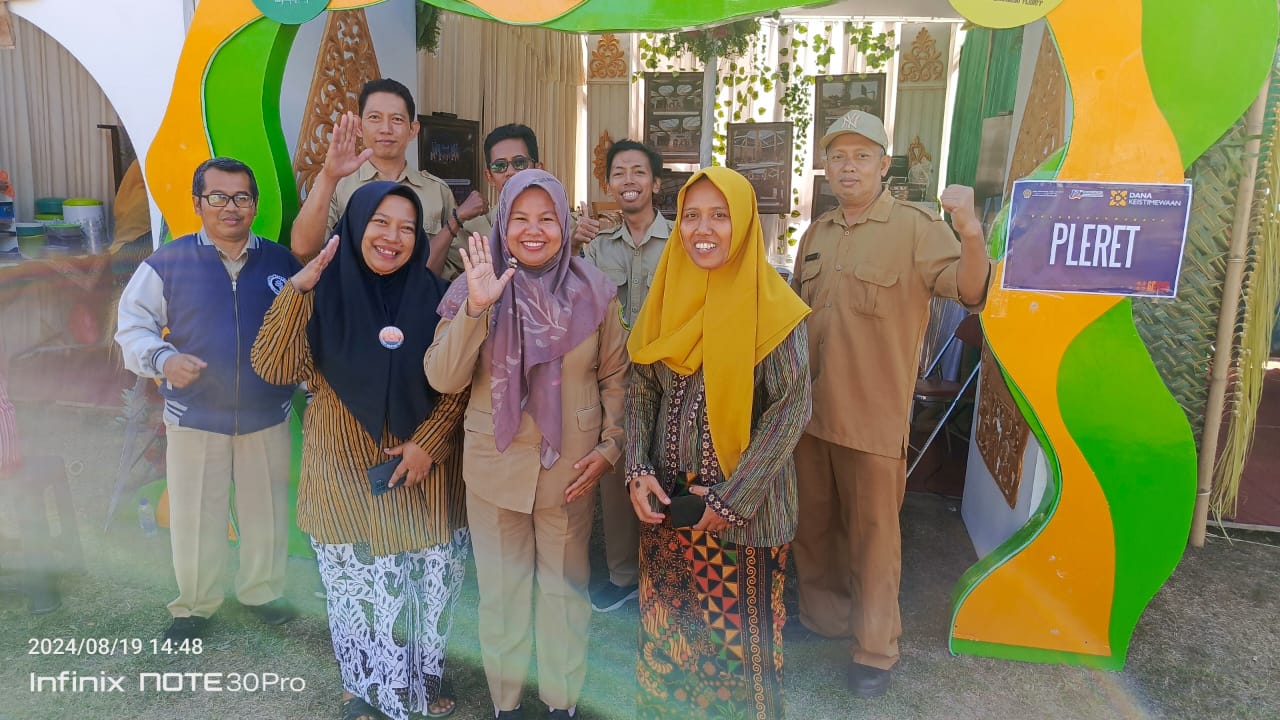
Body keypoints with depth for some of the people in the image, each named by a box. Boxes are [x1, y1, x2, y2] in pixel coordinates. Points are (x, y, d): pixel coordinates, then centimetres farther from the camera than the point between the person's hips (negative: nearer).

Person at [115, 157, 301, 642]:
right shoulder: (167, 263, -6)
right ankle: (195, 604, 32)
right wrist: (163, 359, -21)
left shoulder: (281, 261, 0)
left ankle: (262, 592, 37)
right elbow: (132, 326, -3)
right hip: (194, 416, -1)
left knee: (266, 510, 14)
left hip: (268, 415, 2)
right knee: (193, 517, 10)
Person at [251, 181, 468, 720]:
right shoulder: (325, 292, -6)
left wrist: (427, 442, -11)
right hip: (348, 469, -1)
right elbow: (274, 367, -16)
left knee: (431, 585, 11)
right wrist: (297, 289, -24)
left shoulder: (433, 296, -3)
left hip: (426, 466, 2)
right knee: (364, 590, 7)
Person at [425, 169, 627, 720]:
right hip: (494, 467, 0)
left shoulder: (593, 290, -5)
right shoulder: (474, 287, -6)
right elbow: (443, 379, -14)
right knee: (501, 591, 15)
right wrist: (476, 308, -25)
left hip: (570, 468, 0)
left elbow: (615, 375, 2)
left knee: (565, 588, 14)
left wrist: (611, 446, -6)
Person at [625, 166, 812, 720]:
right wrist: (637, 471, -6)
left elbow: (791, 407, -13)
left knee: (736, 630, 9)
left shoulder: (771, 306, -12)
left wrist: (734, 498, -15)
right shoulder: (667, 295, 2)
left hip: (741, 501, -4)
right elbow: (640, 387, 5)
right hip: (667, 496, 4)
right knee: (667, 628, 17)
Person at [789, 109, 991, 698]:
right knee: (813, 524, 19)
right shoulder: (816, 234, 10)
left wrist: (971, 234, -40)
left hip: (874, 415, -6)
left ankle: (875, 649, 23)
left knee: (873, 534, 6)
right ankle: (821, 616, 39)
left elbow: (970, 291, -21)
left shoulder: (915, 227, -9)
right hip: (810, 407, 6)